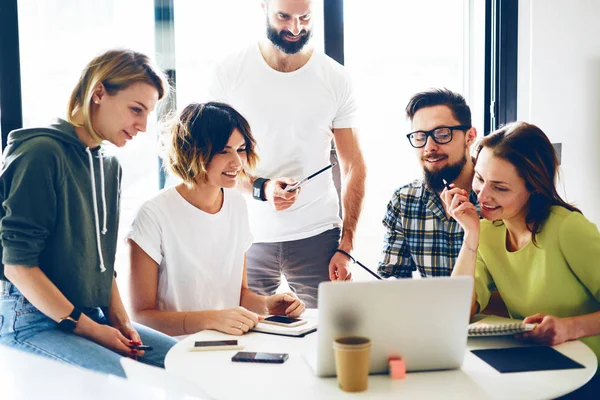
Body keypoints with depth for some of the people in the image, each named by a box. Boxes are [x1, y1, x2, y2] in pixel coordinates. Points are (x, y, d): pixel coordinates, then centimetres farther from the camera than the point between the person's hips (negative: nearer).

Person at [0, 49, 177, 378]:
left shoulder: (110, 166, 13)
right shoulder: (42, 153, -12)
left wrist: (120, 320, 2)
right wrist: (87, 328, -14)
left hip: (95, 317, 8)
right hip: (34, 321, -8)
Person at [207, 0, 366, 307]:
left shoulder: (335, 79, 0)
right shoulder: (231, 72, -1)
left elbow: (354, 167, 2)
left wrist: (346, 247, -5)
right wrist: (261, 188, -16)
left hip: (317, 236, 0)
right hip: (249, 236, 0)